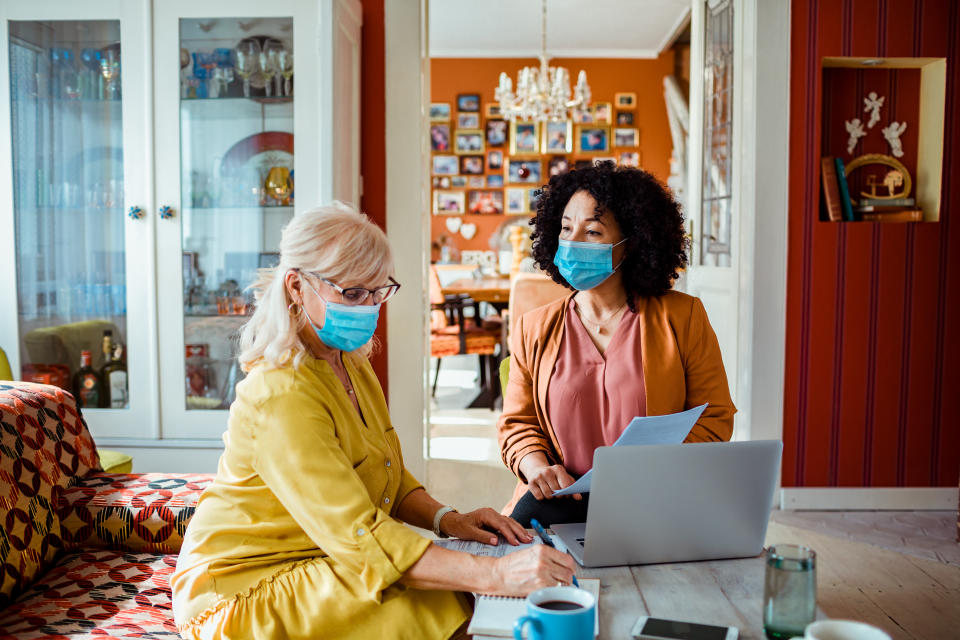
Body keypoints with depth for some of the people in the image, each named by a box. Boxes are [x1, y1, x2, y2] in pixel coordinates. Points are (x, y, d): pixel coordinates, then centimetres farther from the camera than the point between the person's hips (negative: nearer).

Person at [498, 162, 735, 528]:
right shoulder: (534, 328, 12)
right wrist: (536, 465, -10)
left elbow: (714, 417, 4)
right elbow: (517, 422, 14)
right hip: (563, 499, 2)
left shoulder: (683, 317, 5)